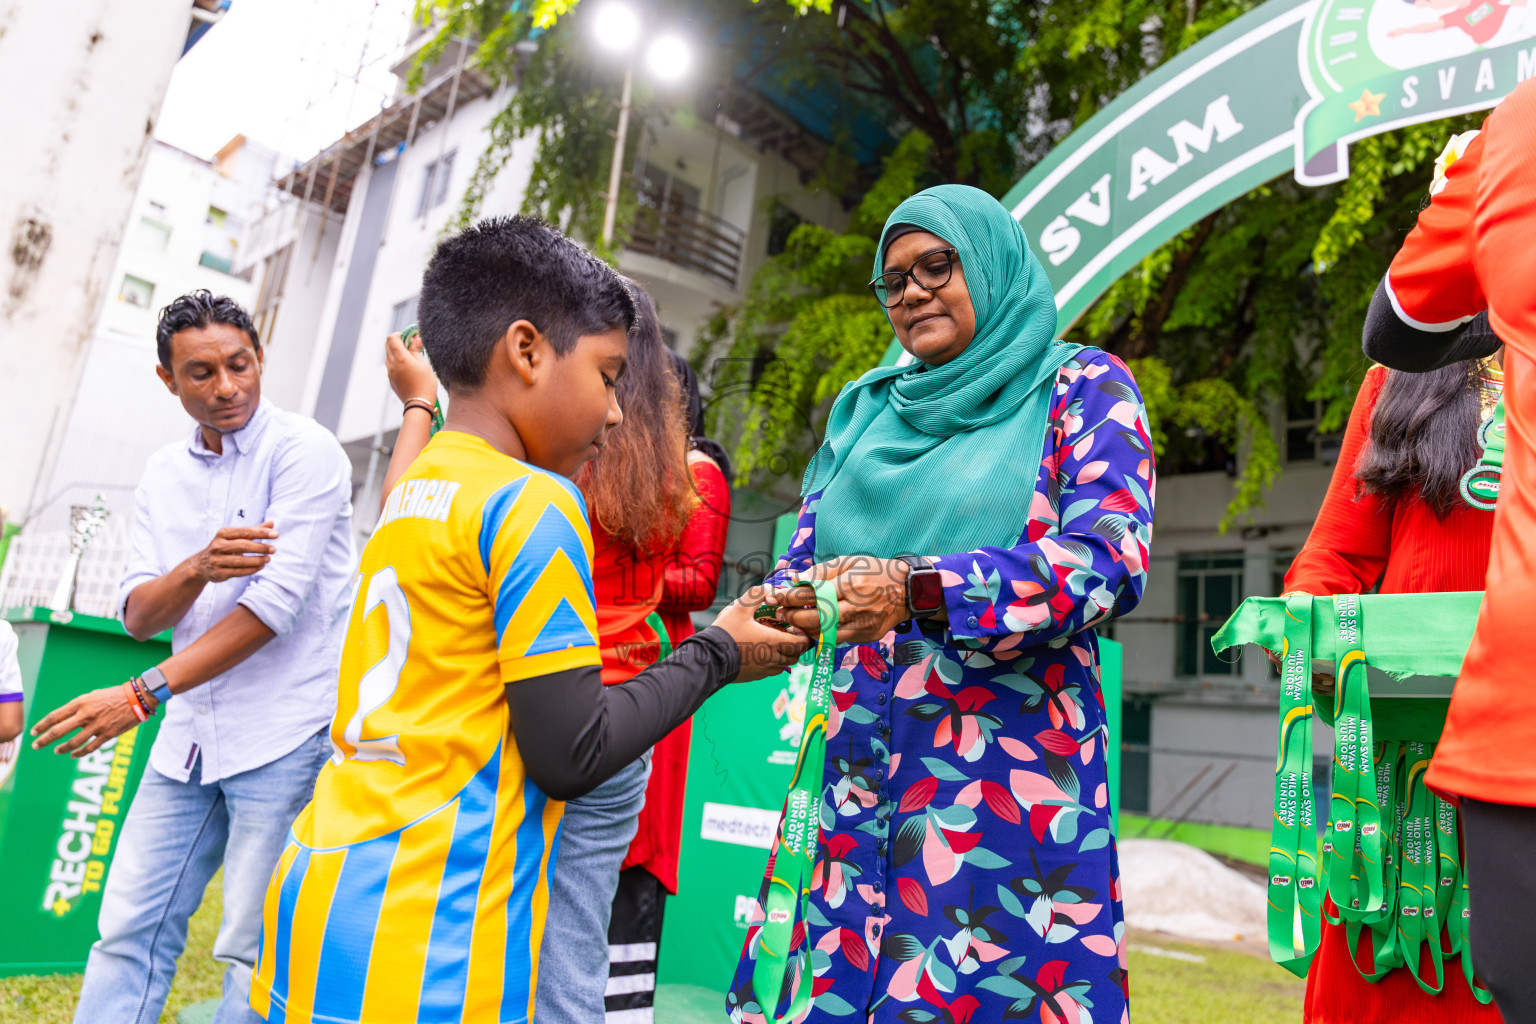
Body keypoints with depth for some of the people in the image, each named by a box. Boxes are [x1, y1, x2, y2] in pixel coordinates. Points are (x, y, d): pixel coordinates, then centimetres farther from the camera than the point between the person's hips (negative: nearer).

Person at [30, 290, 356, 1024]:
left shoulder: (304, 451, -9)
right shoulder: (163, 475, 11)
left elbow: (276, 601, -18)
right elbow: (137, 614, 4)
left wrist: (143, 695, -18)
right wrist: (198, 568, -18)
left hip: (286, 734, -6)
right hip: (191, 735, 6)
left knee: (255, 949, 0)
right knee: (131, 928, 12)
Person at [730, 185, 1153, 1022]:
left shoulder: (1081, 388, 4)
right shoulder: (865, 406, 16)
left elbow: (1110, 558, -11)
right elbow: (804, 552, 14)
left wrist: (913, 590, -22)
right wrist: (784, 607, -11)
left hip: (1006, 774, -3)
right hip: (851, 773, 4)